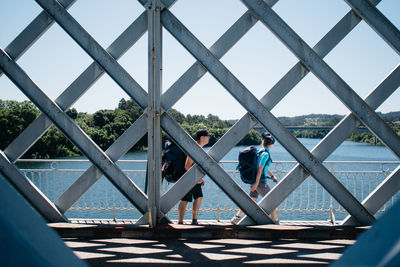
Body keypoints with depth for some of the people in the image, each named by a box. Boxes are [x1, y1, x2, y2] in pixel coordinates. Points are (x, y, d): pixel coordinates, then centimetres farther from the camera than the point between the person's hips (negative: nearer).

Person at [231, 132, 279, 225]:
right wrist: (256, 183, -21)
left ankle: (236, 217, 7)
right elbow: (260, 169, -20)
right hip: (260, 181, -9)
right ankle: (274, 222, 11)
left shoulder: (261, 151, 12)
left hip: (254, 180, 9)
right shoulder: (265, 154, -16)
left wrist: (272, 176, 28)